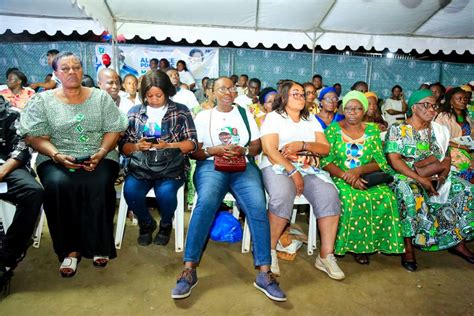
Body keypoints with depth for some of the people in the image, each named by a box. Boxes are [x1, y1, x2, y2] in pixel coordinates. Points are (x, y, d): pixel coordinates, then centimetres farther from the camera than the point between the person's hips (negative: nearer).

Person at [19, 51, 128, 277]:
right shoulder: (43, 100, 8)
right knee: (57, 185, -32)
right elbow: (35, 136, 2)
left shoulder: (100, 97, 9)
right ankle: (70, 249, -17)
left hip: (98, 158, 0)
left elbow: (113, 130, 4)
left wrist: (100, 154, -13)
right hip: (56, 159, 1)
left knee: (98, 185, -31)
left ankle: (99, 245, -12)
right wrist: (57, 155, -16)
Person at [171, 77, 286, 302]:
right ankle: (189, 270, -27)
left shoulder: (245, 113, 18)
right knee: (205, 203, -32)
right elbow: (193, 150, 7)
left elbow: (257, 146, 14)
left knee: (258, 206, -27)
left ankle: (264, 273, -23)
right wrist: (213, 150, -12)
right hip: (211, 165, -1)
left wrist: (244, 150, -8)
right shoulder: (203, 116, 14)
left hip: (243, 166, 2)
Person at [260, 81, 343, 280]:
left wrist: (303, 145, -9)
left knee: (329, 196, -24)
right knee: (282, 197, -36)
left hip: (309, 169, 4)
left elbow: (325, 149, 10)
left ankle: (326, 255, -15)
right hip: (278, 167, -4)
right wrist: (293, 172, -17)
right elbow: (270, 150, -8)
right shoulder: (274, 117, 7)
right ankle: (270, 251, -17)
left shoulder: (311, 119, 21)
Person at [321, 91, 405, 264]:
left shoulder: (372, 131, 11)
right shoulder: (333, 129, 4)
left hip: (367, 179, 3)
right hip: (339, 178, -2)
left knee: (386, 196, -26)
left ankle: (373, 242, -10)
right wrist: (345, 176, -20)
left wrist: (359, 170, -17)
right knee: (353, 198, -33)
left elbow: (379, 162, 3)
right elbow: (325, 161, -6)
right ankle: (353, 244, -14)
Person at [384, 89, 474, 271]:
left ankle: (458, 242, 1)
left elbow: (447, 159, 10)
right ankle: (408, 247, -27)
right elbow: (394, 160, -15)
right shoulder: (397, 130, -3)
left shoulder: (438, 130, 14)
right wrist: (421, 179, -24)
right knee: (409, 192, -36)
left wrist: (443, 175, -13)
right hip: (405, 177, -6)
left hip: (435, 177, 6)